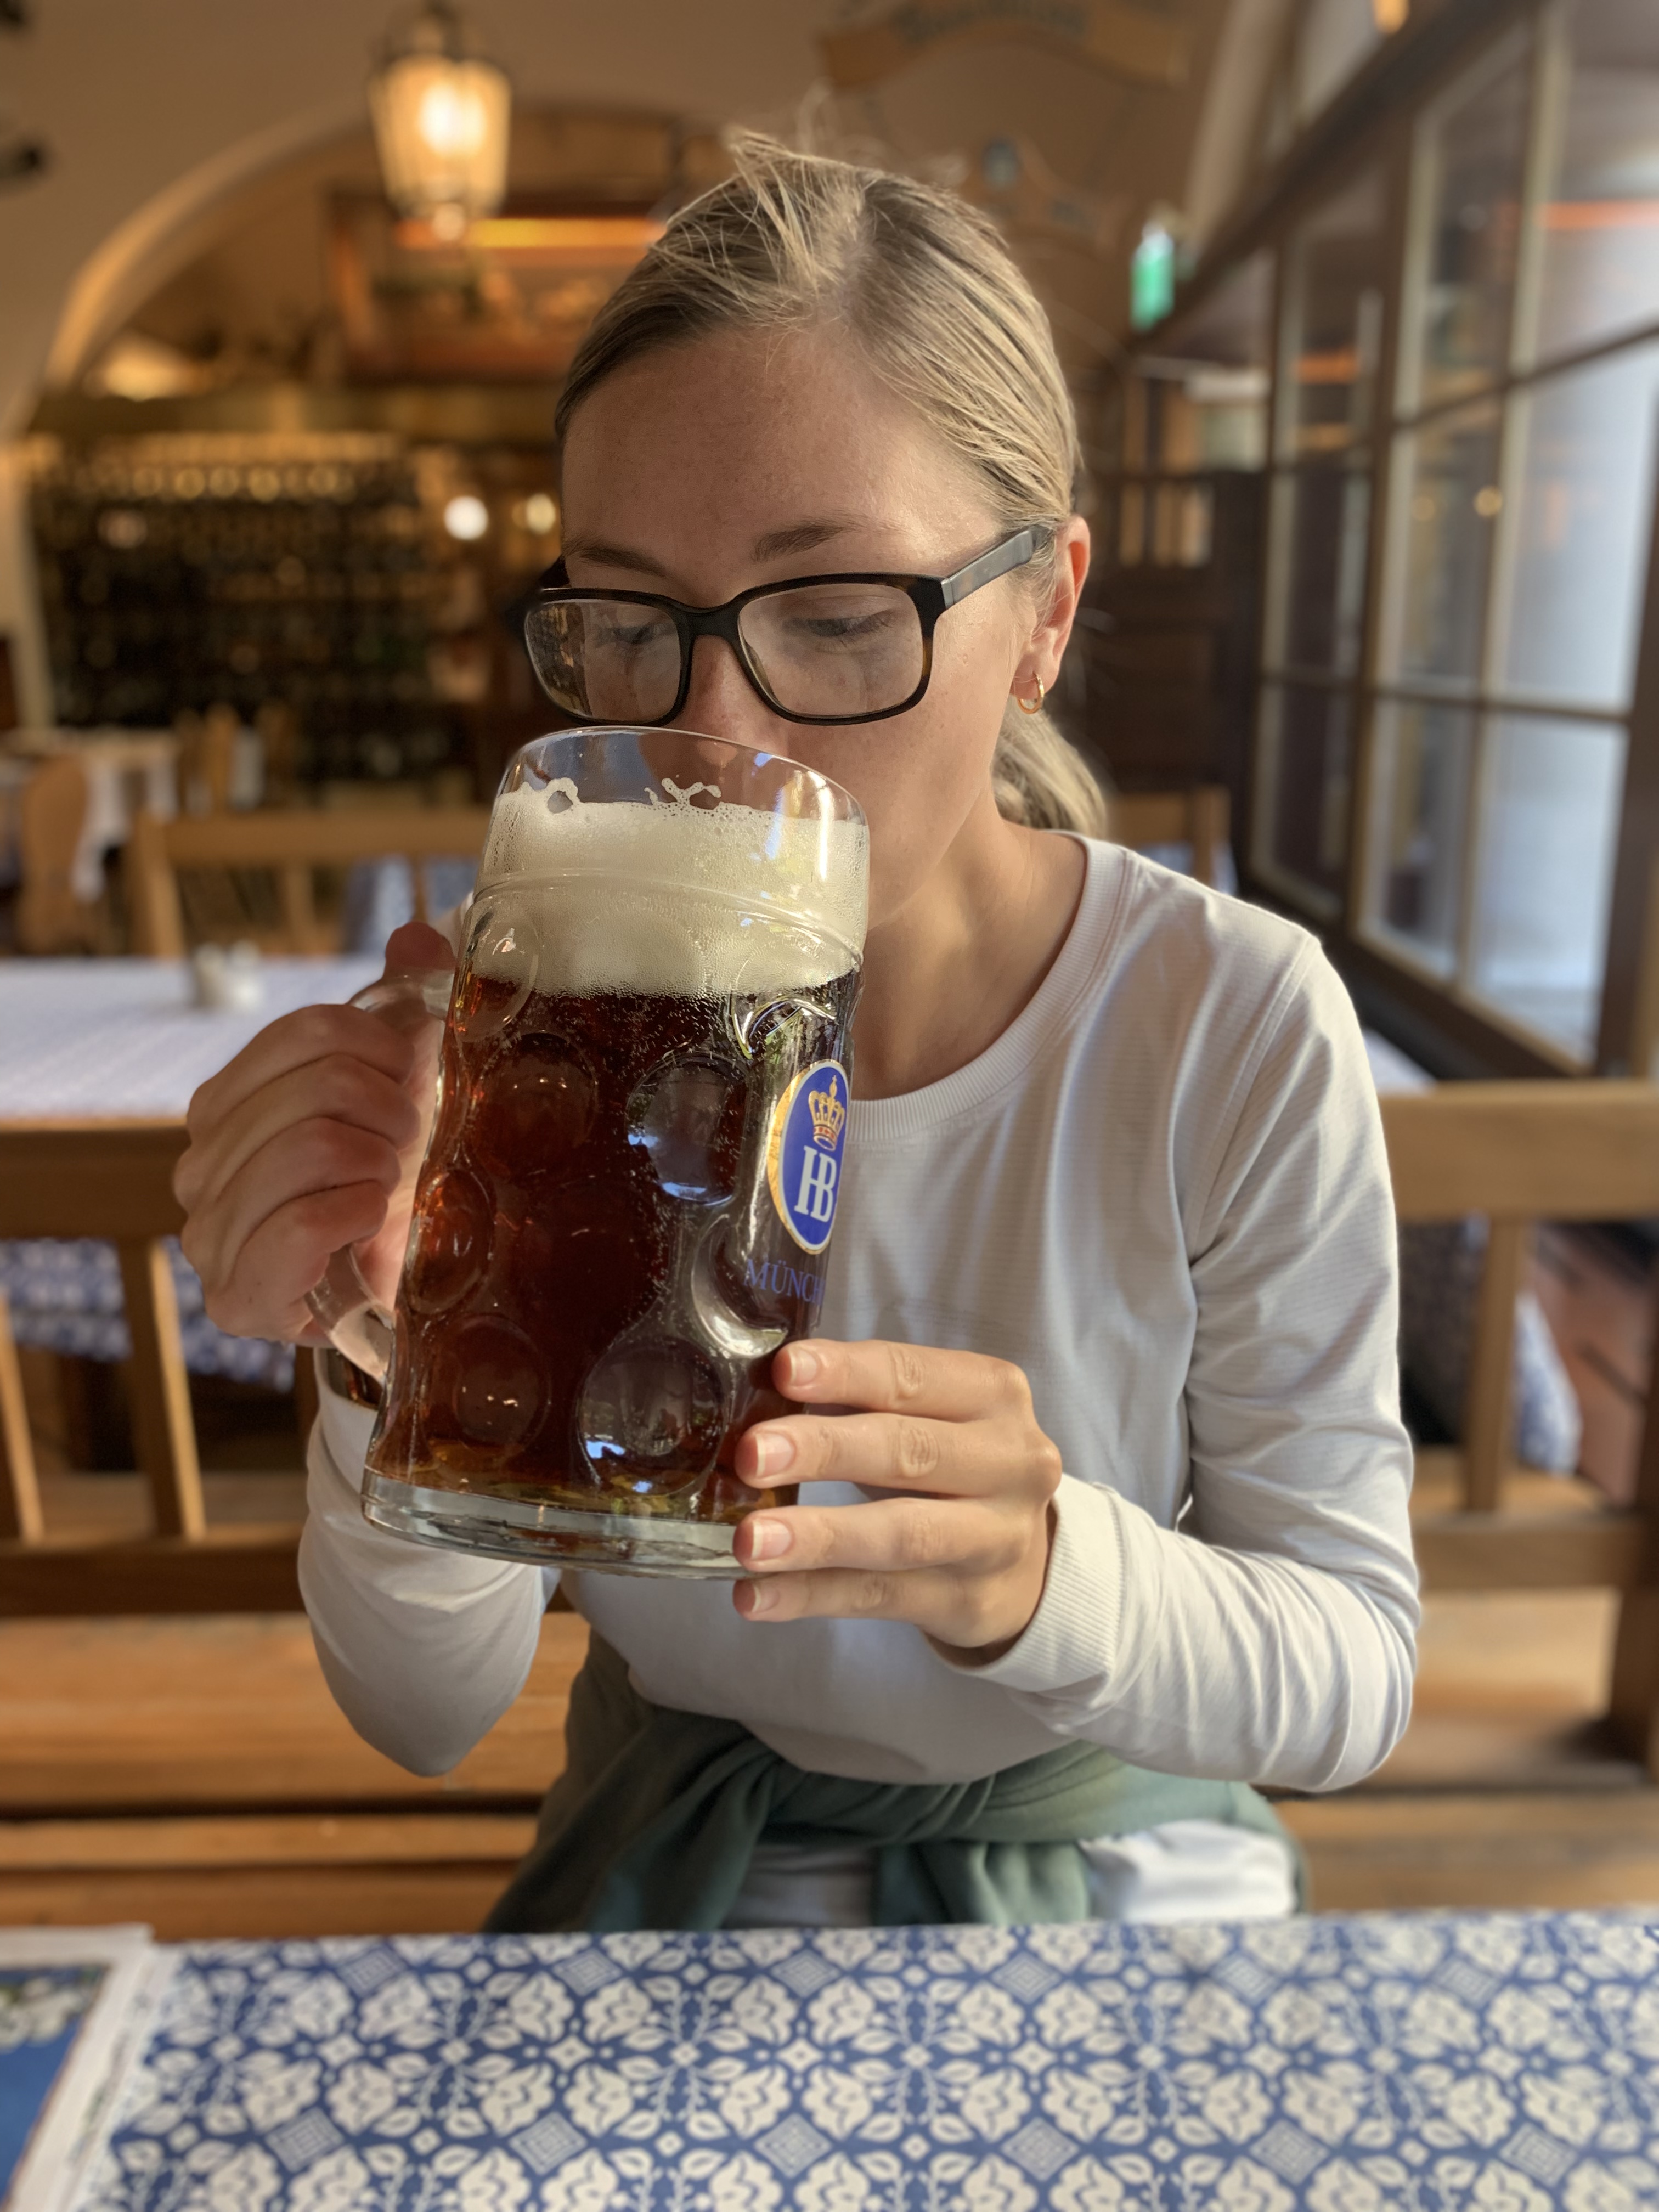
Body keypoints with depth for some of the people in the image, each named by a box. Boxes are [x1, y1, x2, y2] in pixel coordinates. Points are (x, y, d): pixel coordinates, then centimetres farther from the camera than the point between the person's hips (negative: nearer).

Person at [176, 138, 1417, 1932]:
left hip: (1113, 1893, 1)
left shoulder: (1234, 1028, -18)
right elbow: (428, 1718, -10)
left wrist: (1049, 1575, -33)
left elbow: (1353, 1680, -13)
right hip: (666, 1887, 0)